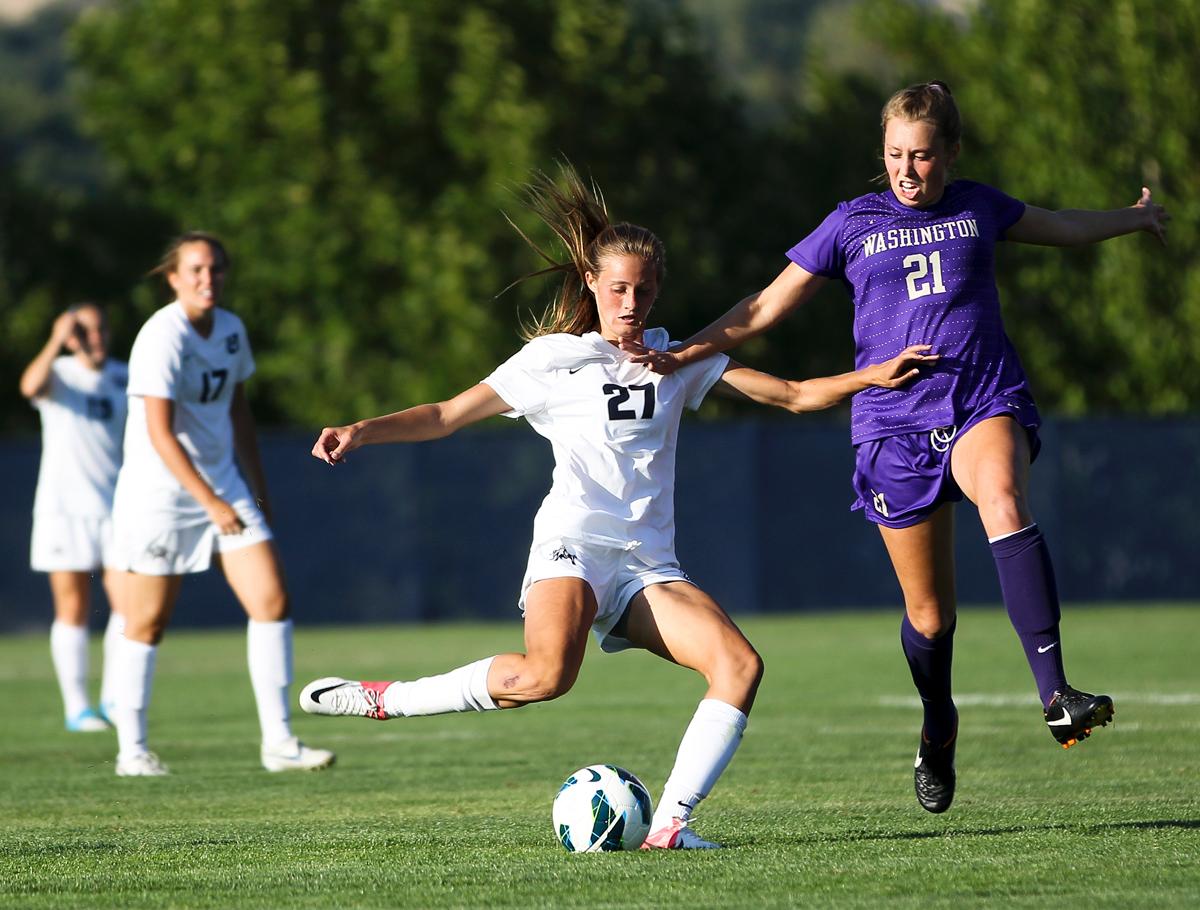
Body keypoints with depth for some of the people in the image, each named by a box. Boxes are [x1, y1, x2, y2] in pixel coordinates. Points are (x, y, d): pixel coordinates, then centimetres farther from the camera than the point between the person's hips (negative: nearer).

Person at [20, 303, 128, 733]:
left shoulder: (124, 377, 10)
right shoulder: (58, 373, -1)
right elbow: (31, 386, -26)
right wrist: (56, 341, -34)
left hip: (116, 506, 3)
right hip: (63, 507, -3)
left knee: (128, 603, -8)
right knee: (73, 609, -2)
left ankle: (112, 700, 3)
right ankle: (76, 707, 4)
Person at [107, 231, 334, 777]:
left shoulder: (230, 329, 6)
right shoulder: (163, 338, -18)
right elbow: (159, 433, -24)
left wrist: (258, 487, 18)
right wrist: (212, 503, -28)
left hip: (222, 485, 7)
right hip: (159, 492, -7)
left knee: (272, 601, -5)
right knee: (147, 624, 0)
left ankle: (278, 743, -2)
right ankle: (131, 750, 13)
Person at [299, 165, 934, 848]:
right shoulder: (553, 359, 7)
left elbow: (793, 395, 16)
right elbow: (446, 416, 7)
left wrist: (873, 377, 3)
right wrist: (362, 431, -8)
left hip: (650, 564, 5)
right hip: (573, 545, -5)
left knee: (741, 664, -21)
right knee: (547, 675, -34)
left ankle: (670, 823, -20)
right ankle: (382, 700, -19)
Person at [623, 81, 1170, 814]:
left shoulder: (980, 208, 11)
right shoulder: (853, 225, 6)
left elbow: (1060, 228, 33)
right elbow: (768, 306, 10)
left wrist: (1134, 218, 46)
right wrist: (686, 354, 1)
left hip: (985, 402, 0)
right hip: (895, 424, 0)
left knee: (1005, 502, -35)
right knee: (929, 613, 2)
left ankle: (1055, 694, -45)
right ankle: (939, 731, 33)